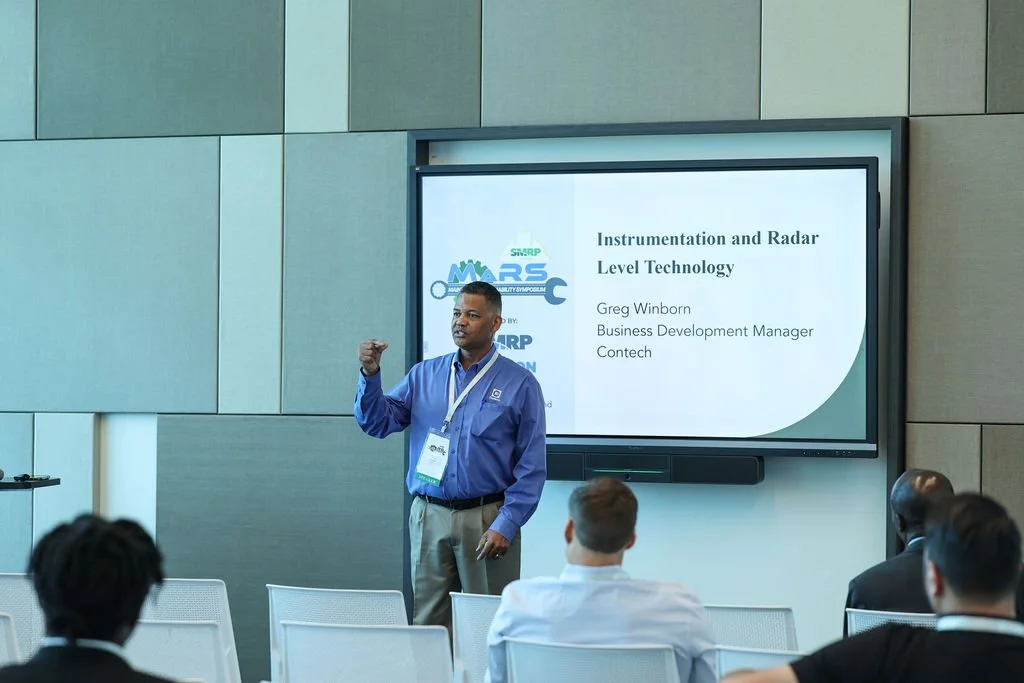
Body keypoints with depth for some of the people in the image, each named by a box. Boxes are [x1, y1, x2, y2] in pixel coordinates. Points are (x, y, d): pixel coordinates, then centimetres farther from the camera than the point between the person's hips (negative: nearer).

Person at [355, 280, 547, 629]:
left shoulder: (520, 384, -1)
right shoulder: (425, 374, 10)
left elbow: (532, 467, -4)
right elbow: (378, 422, 2)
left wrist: (505, 526, -12)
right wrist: (370, 374, -14)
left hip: (486, 519, -3)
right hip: (429, 518, 3)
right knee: (428, 623, 6)